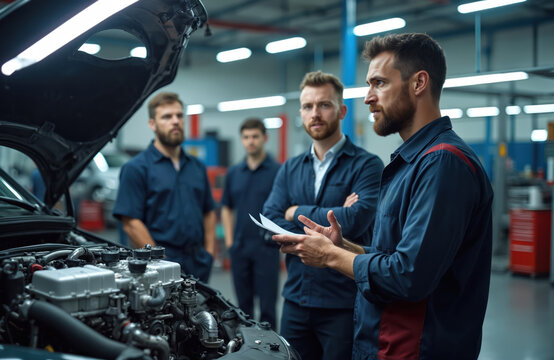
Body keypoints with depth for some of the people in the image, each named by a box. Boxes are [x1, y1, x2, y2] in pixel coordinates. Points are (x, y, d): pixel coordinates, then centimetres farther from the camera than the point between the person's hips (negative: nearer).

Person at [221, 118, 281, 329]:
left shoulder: (278, 171, -3)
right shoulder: (233, 173, 12)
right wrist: (229, 239, 9)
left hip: (266, 247, -5)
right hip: (239, 247, 5)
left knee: (267, 304, -1)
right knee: (243, 303, 12)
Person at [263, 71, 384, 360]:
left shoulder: (366, 165, -6)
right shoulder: (289, 170, 10)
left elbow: (355, 221, -22)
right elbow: (270, 226, -2)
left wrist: (297, 212, -8)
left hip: (344, 305, -5)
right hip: (295, 301, 5)